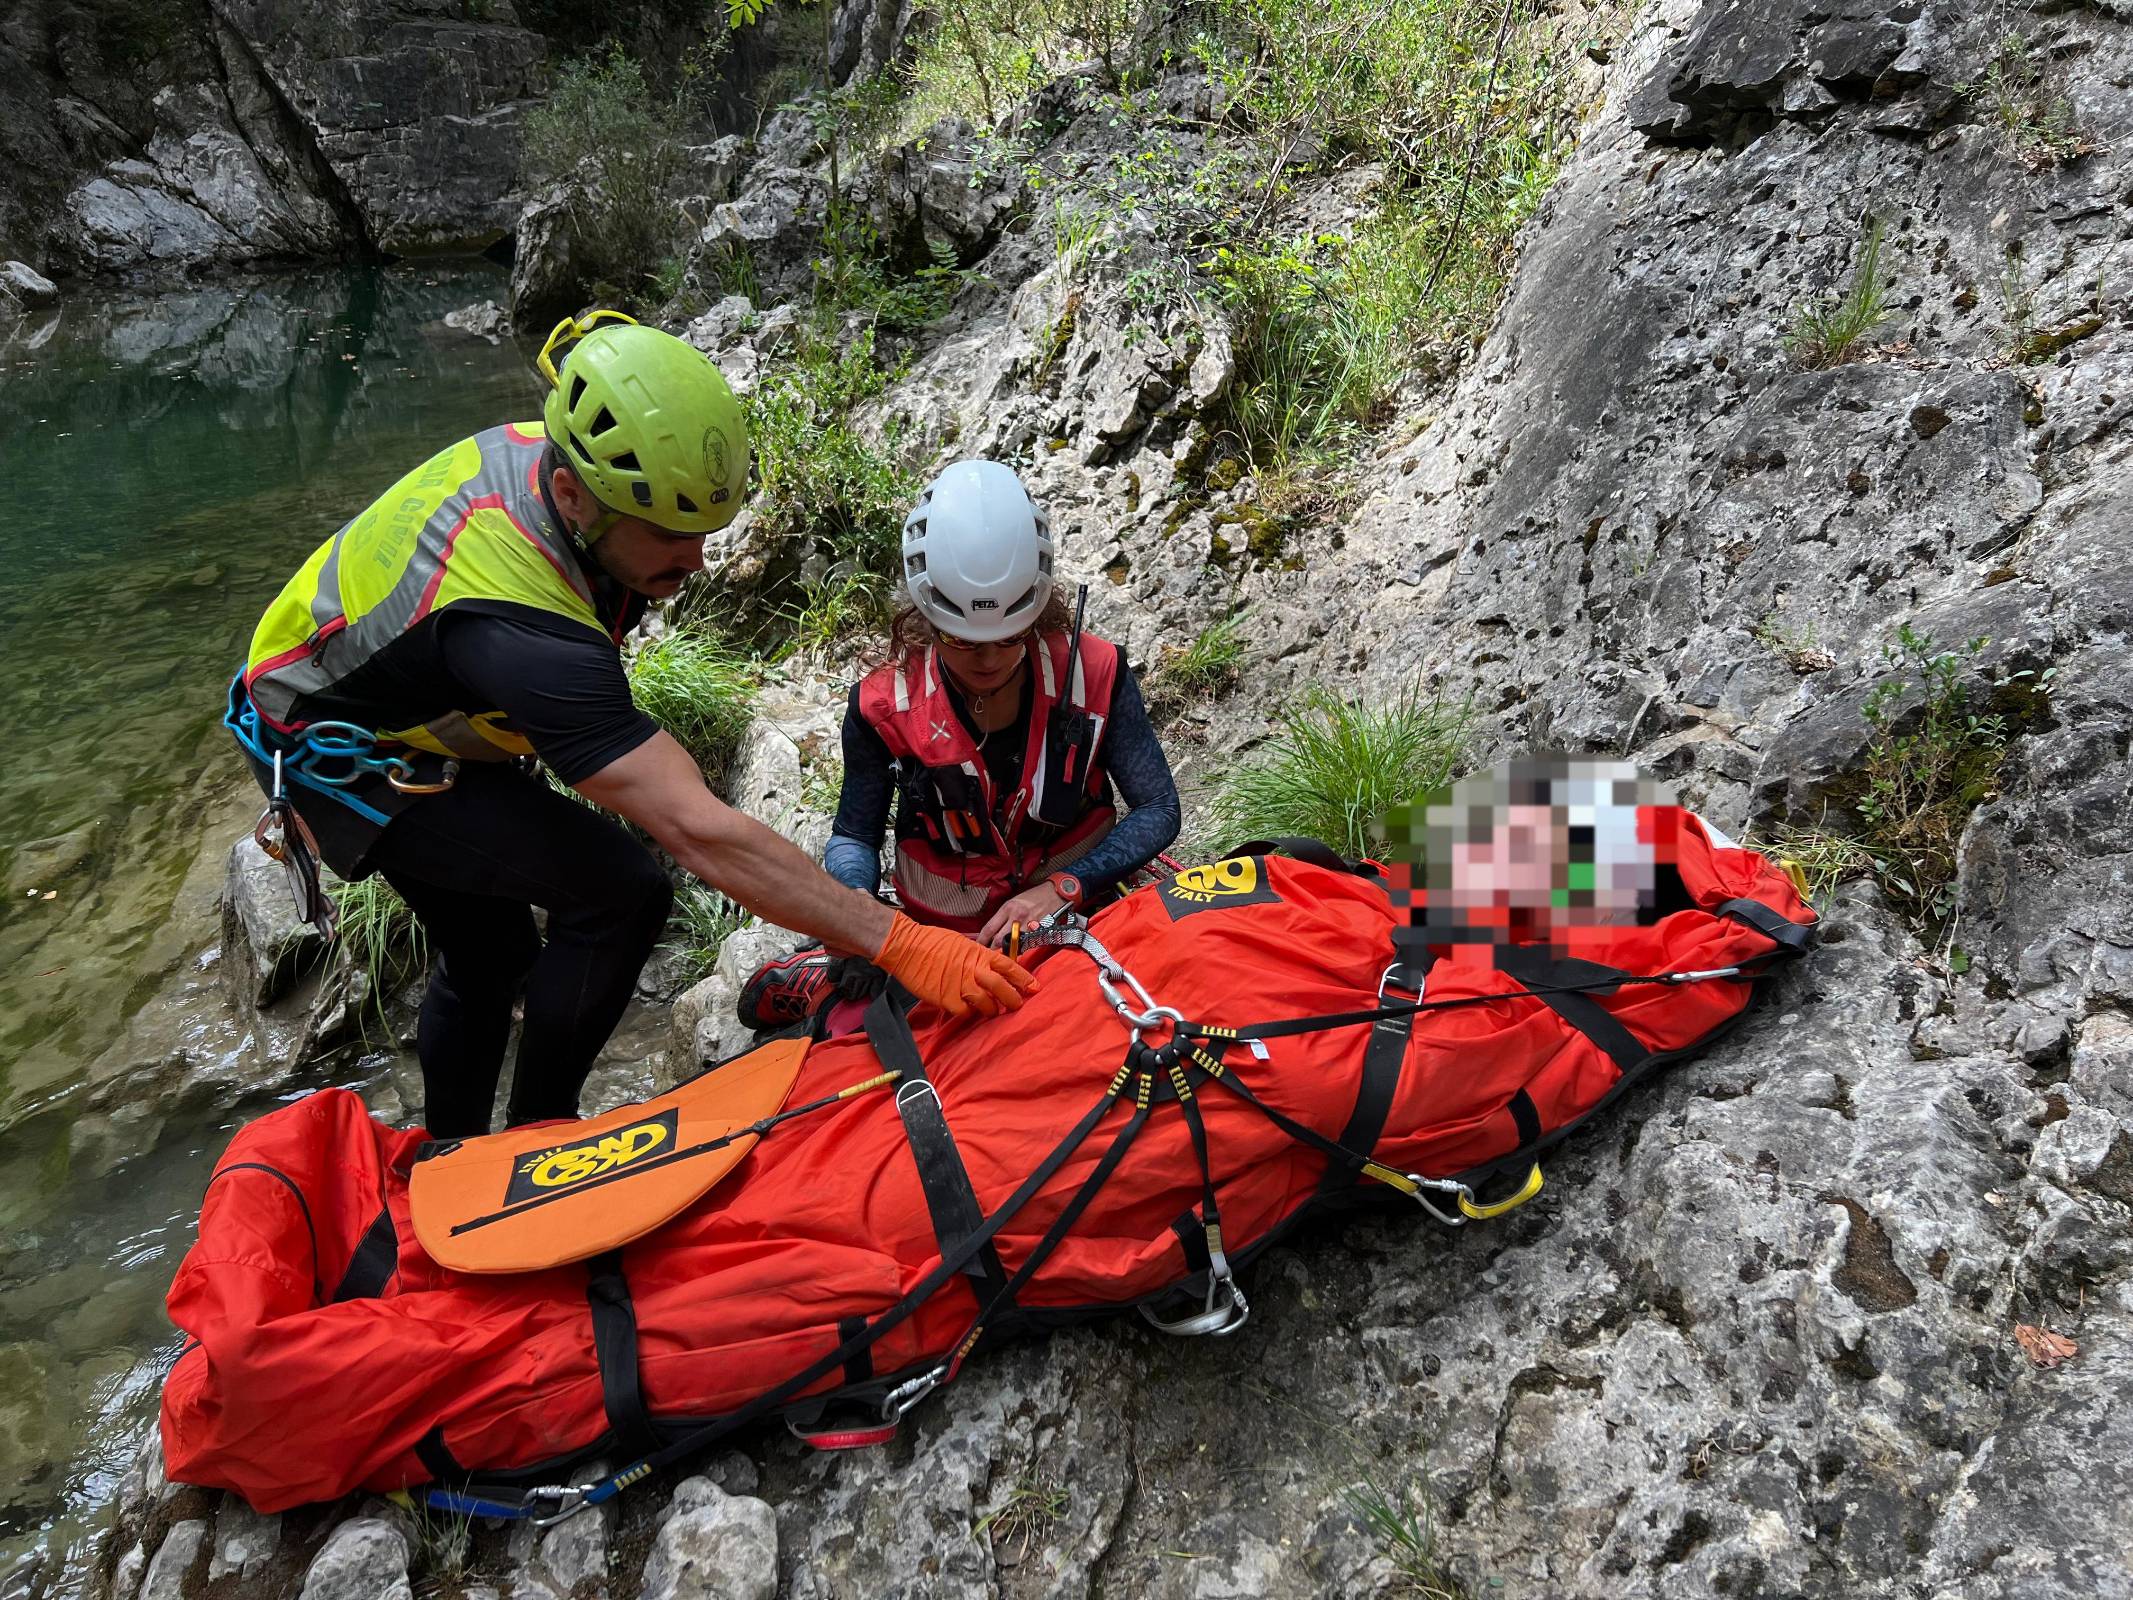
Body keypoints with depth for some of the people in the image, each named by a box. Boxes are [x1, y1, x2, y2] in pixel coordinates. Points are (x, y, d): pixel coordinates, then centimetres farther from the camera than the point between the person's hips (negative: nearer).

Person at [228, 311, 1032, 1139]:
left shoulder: (544, 450, -18)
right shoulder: (522, 626, -43)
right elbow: (700, 833, -46)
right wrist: (899, 944, -46)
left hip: (402, 693, 8)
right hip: (338, 751, -8)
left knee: (486, 959, 18)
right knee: (621, 891, -21)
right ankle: (536, 1136, 0)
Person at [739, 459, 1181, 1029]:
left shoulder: (1093, 673, -12)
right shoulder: (885, 705, -11)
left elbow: (1157, 810, -8)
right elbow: (855, 835, 2)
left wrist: (1062, 889, -24)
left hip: (1078, 915, 2)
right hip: (944, 935, -1)